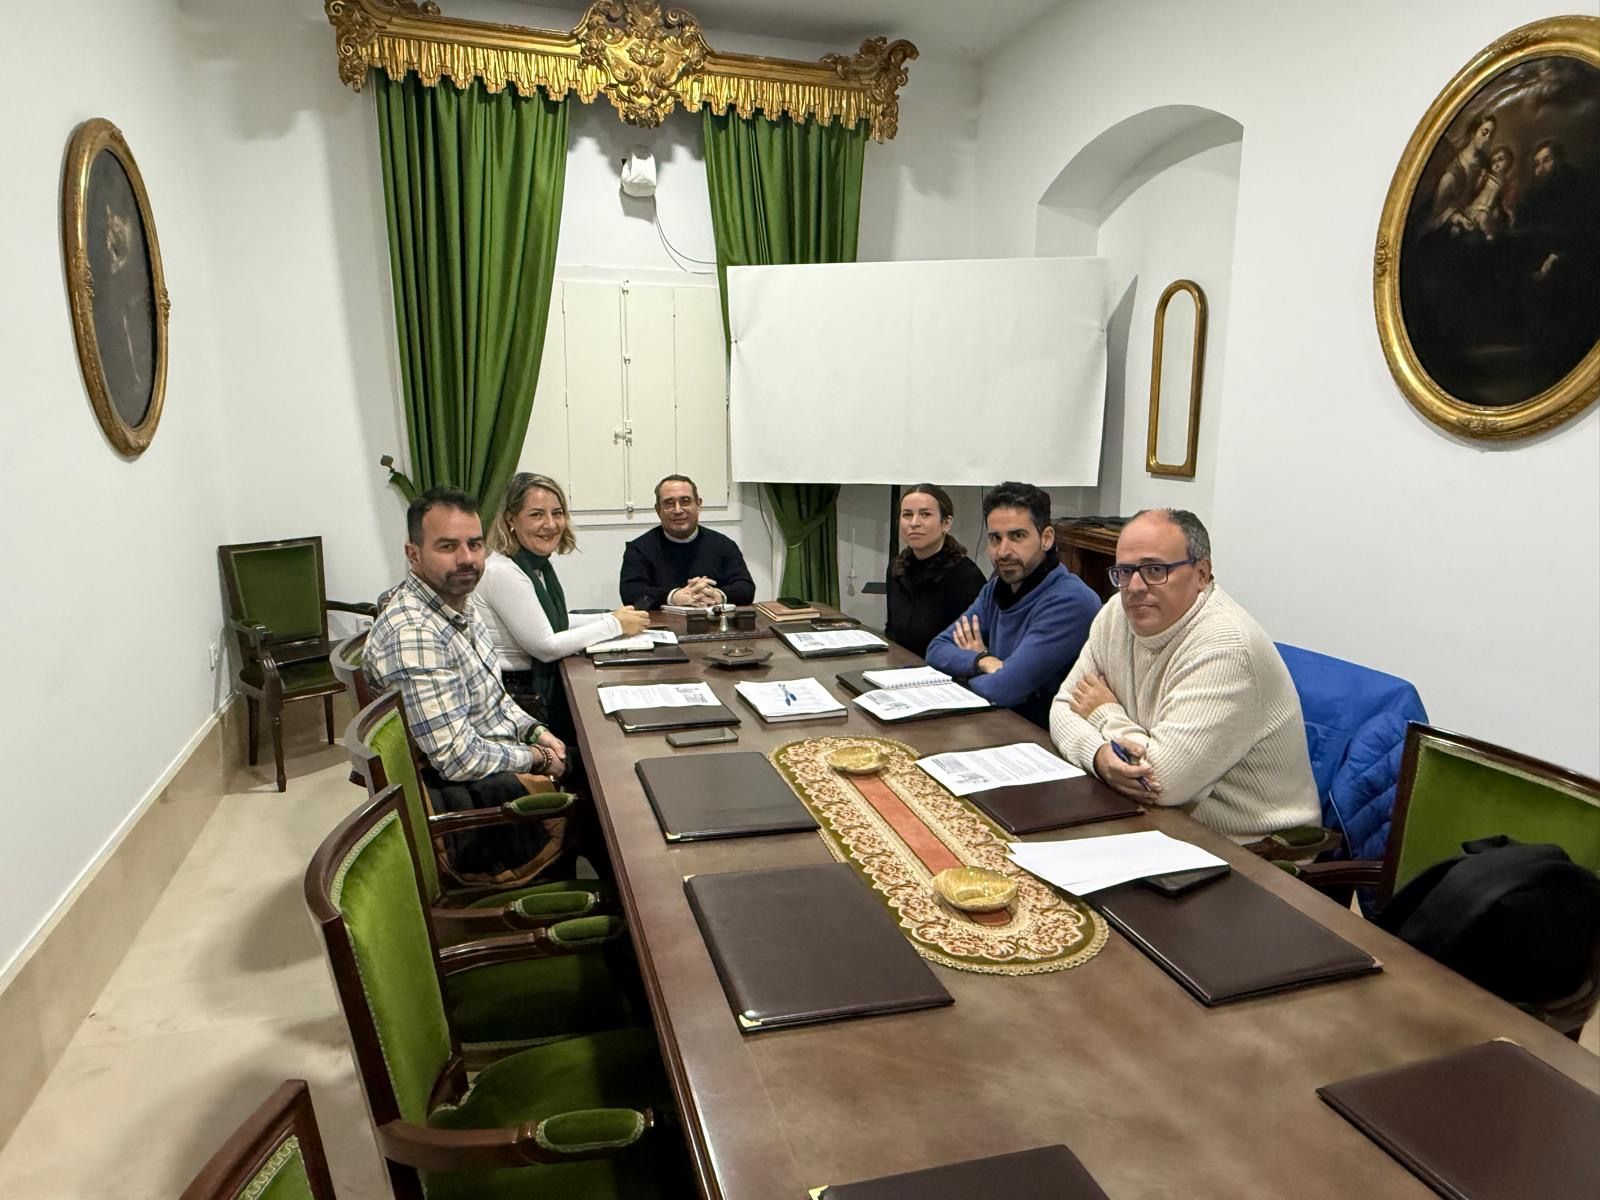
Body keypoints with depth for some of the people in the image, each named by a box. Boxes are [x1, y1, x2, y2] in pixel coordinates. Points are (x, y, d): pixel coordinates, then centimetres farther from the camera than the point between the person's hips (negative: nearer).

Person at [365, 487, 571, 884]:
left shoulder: (457, 604, 2)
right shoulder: (412, 633, -29)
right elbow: (459, 759, -28)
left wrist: (535, 732, 1)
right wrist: (535, 758, -14)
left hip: (501, 763, 9)